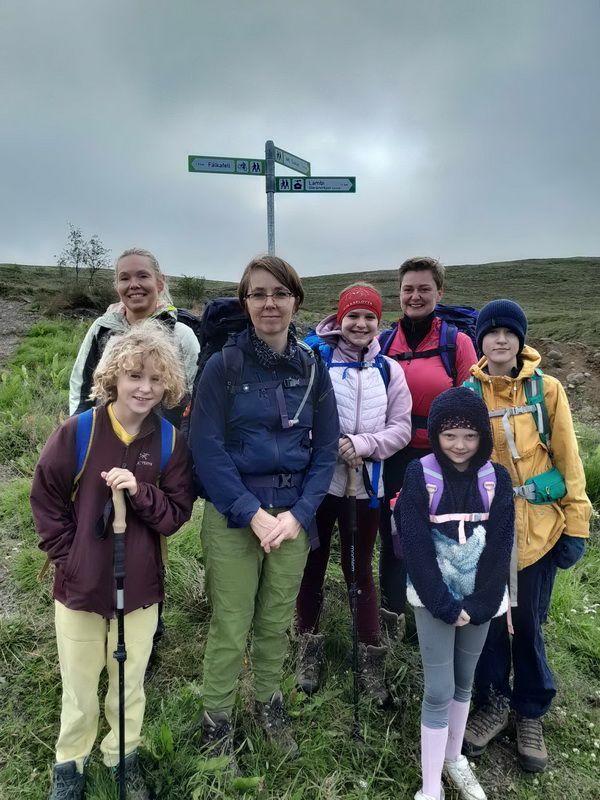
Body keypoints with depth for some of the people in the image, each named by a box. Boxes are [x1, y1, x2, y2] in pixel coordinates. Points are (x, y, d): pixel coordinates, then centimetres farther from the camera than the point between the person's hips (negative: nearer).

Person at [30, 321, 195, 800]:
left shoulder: (171, 441, -9)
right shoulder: (77, 431, -13)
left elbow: (177, 514, -7)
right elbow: (45, 499, -1)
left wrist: (140, 492, -24)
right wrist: (67, 557, -5)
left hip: (141, 586, 1)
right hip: (80, 584, -1)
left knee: (130, 680, 19)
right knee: (79, 683, 18)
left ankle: (124, 755, 44)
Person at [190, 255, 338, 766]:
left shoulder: (313, 368, 2)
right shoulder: (223, 366, -7)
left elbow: (326, 448, 2)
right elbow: (206, 448, -10)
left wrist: (298, 514, -9)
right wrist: (253, 514, -15)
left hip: (294, 516, 3)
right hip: (232, 517, -3)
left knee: (277, 622, 17)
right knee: (230, 630, 6)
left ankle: (269, 704, 42)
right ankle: (217, 722, 31)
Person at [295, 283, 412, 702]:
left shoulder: (389, 370, 4)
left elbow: (401, 428, 1)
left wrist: (362, 444, -15)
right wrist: (329, 445, -18)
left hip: (366, 483, 2)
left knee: (360, 569, 14)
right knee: (314, 564, 13)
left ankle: (372, 658, 28)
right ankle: (309, 647, 33)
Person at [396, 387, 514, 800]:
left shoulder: (497, 479, -4)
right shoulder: (420, 475, -12)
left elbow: (501, 546, -6)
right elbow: (416, 545, -14)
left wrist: (479, 604, -13)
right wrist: (444, 604, -16)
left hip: (480, 600, 3)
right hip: (434, 599, -3)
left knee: (464, 682, 18)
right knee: (439, 691, 2)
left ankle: (454, 759, 39)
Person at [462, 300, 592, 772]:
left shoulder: (546, 389, -4)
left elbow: (568, 459, -2)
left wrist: (576, 524, -3)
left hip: (538, 527, -1)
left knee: (528, 622, 12)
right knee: (488, 618, 11)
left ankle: (531, 712, 35)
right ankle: (493, 702, 35)